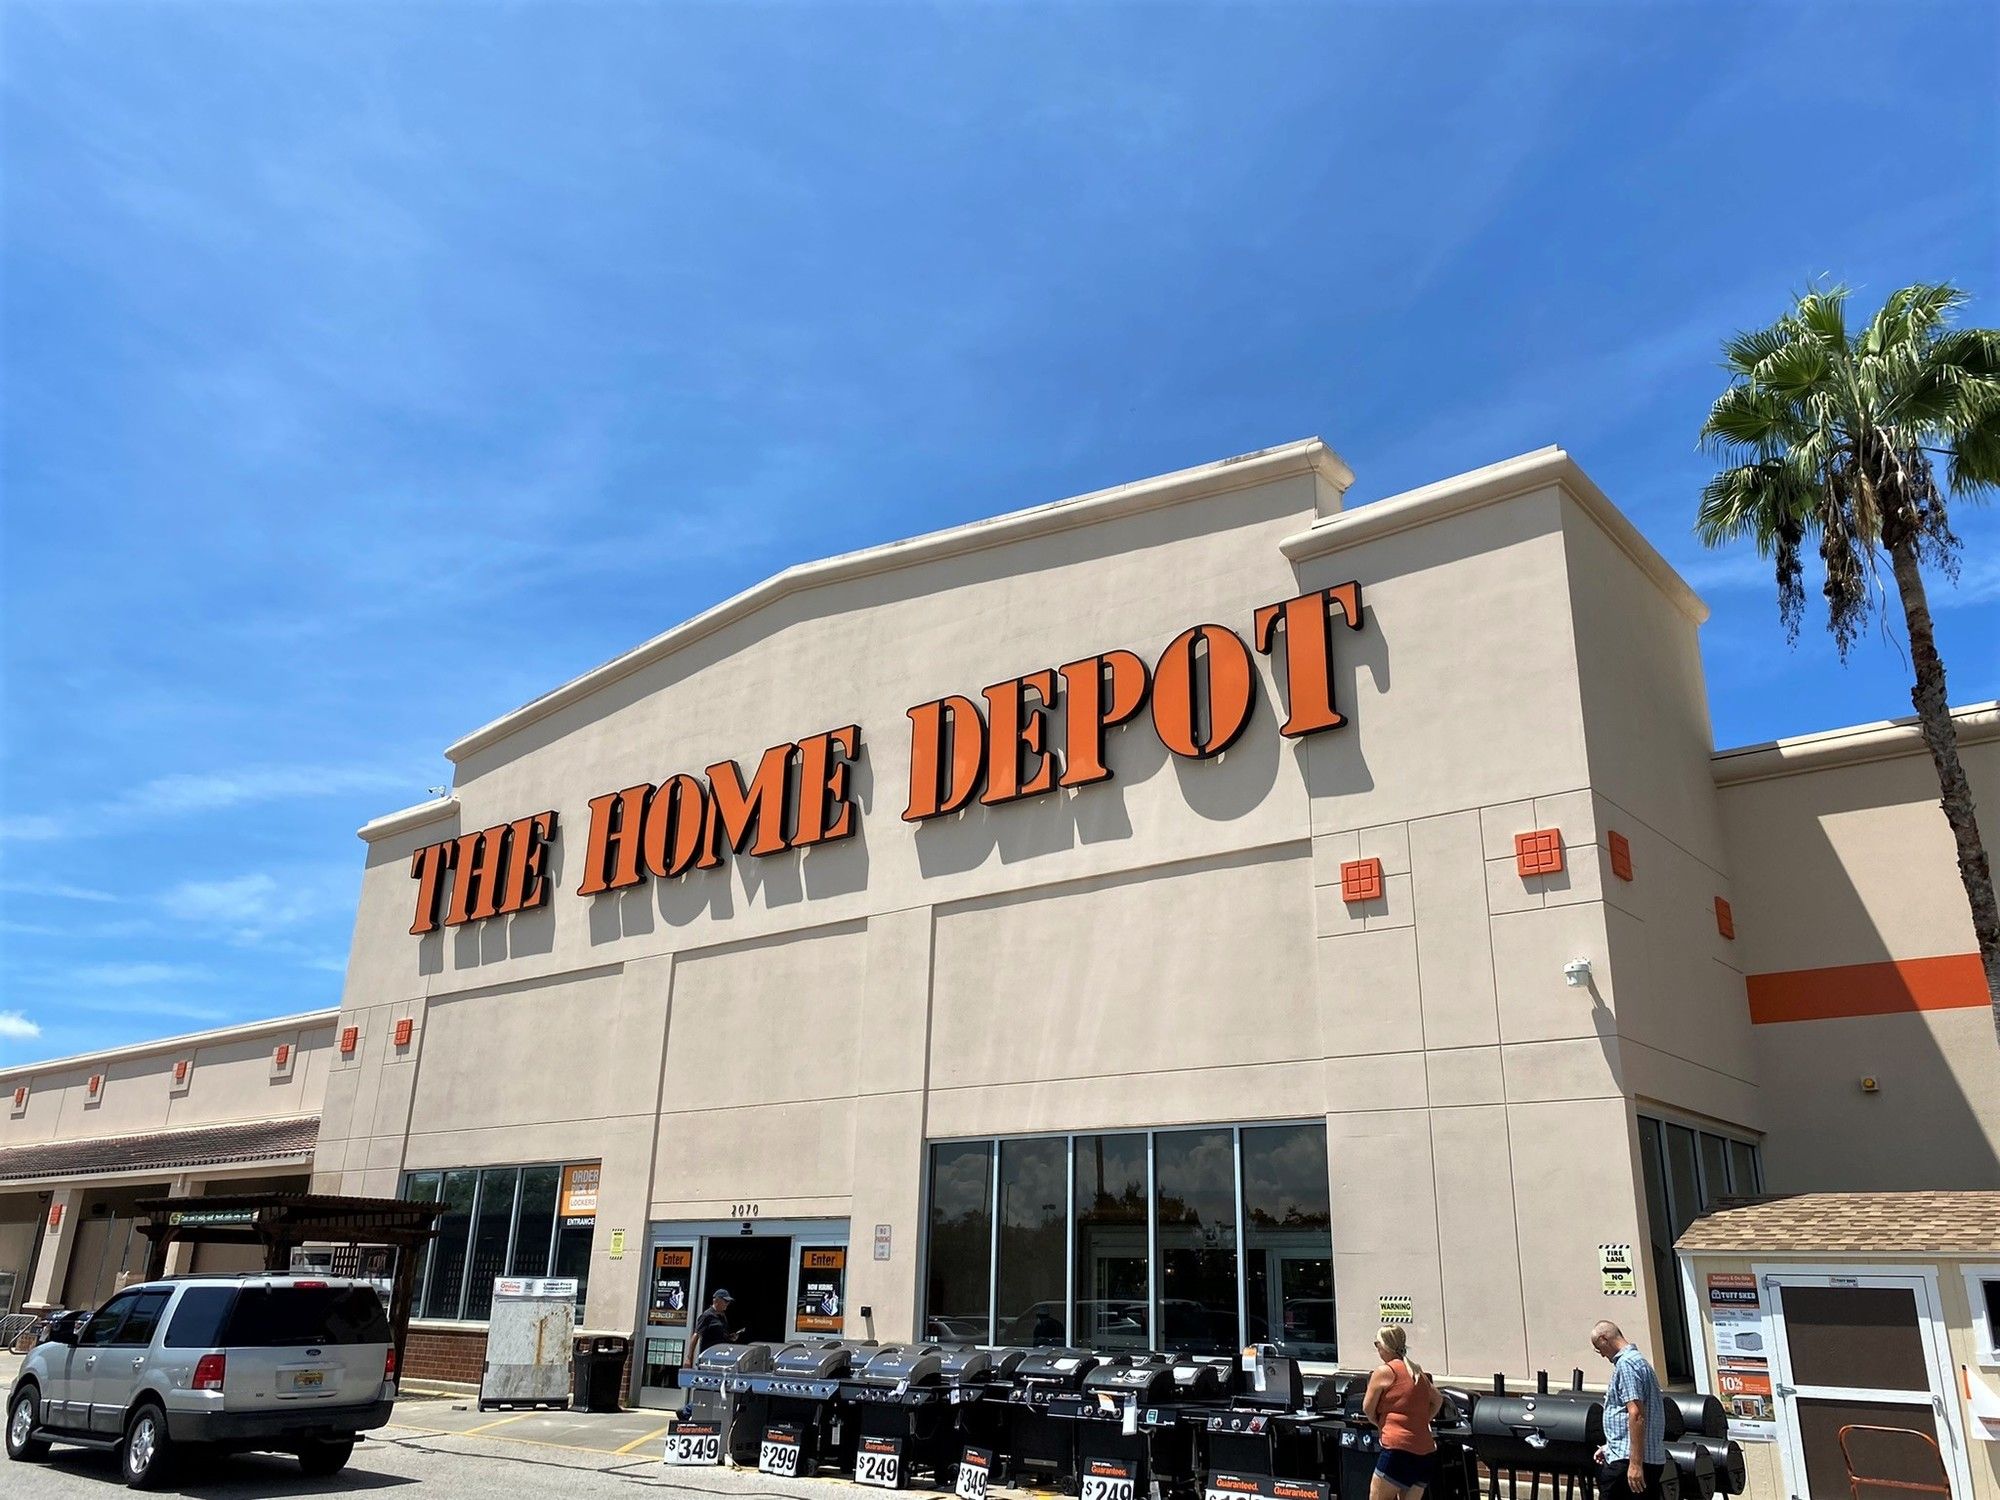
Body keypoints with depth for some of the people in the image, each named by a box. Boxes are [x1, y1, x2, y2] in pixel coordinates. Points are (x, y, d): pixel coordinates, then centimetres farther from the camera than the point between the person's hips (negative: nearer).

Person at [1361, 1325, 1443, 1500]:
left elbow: (1367, 1408, 0)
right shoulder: (1417, 1372, 17)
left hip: (1399, 1448, -7)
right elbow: (1438, 1399, 30)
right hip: (1426, 1452, 7)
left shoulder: (1384, 1371, -4)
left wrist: (1381, 1424, 17)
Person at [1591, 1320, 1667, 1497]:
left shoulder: (1625, 1364, -13)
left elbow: (1636, 1415, -22)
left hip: (1627, 1460, -10)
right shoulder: (1638, 1360, 19)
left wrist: (1635, 1463, -24)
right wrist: (1611, 1447, 29)